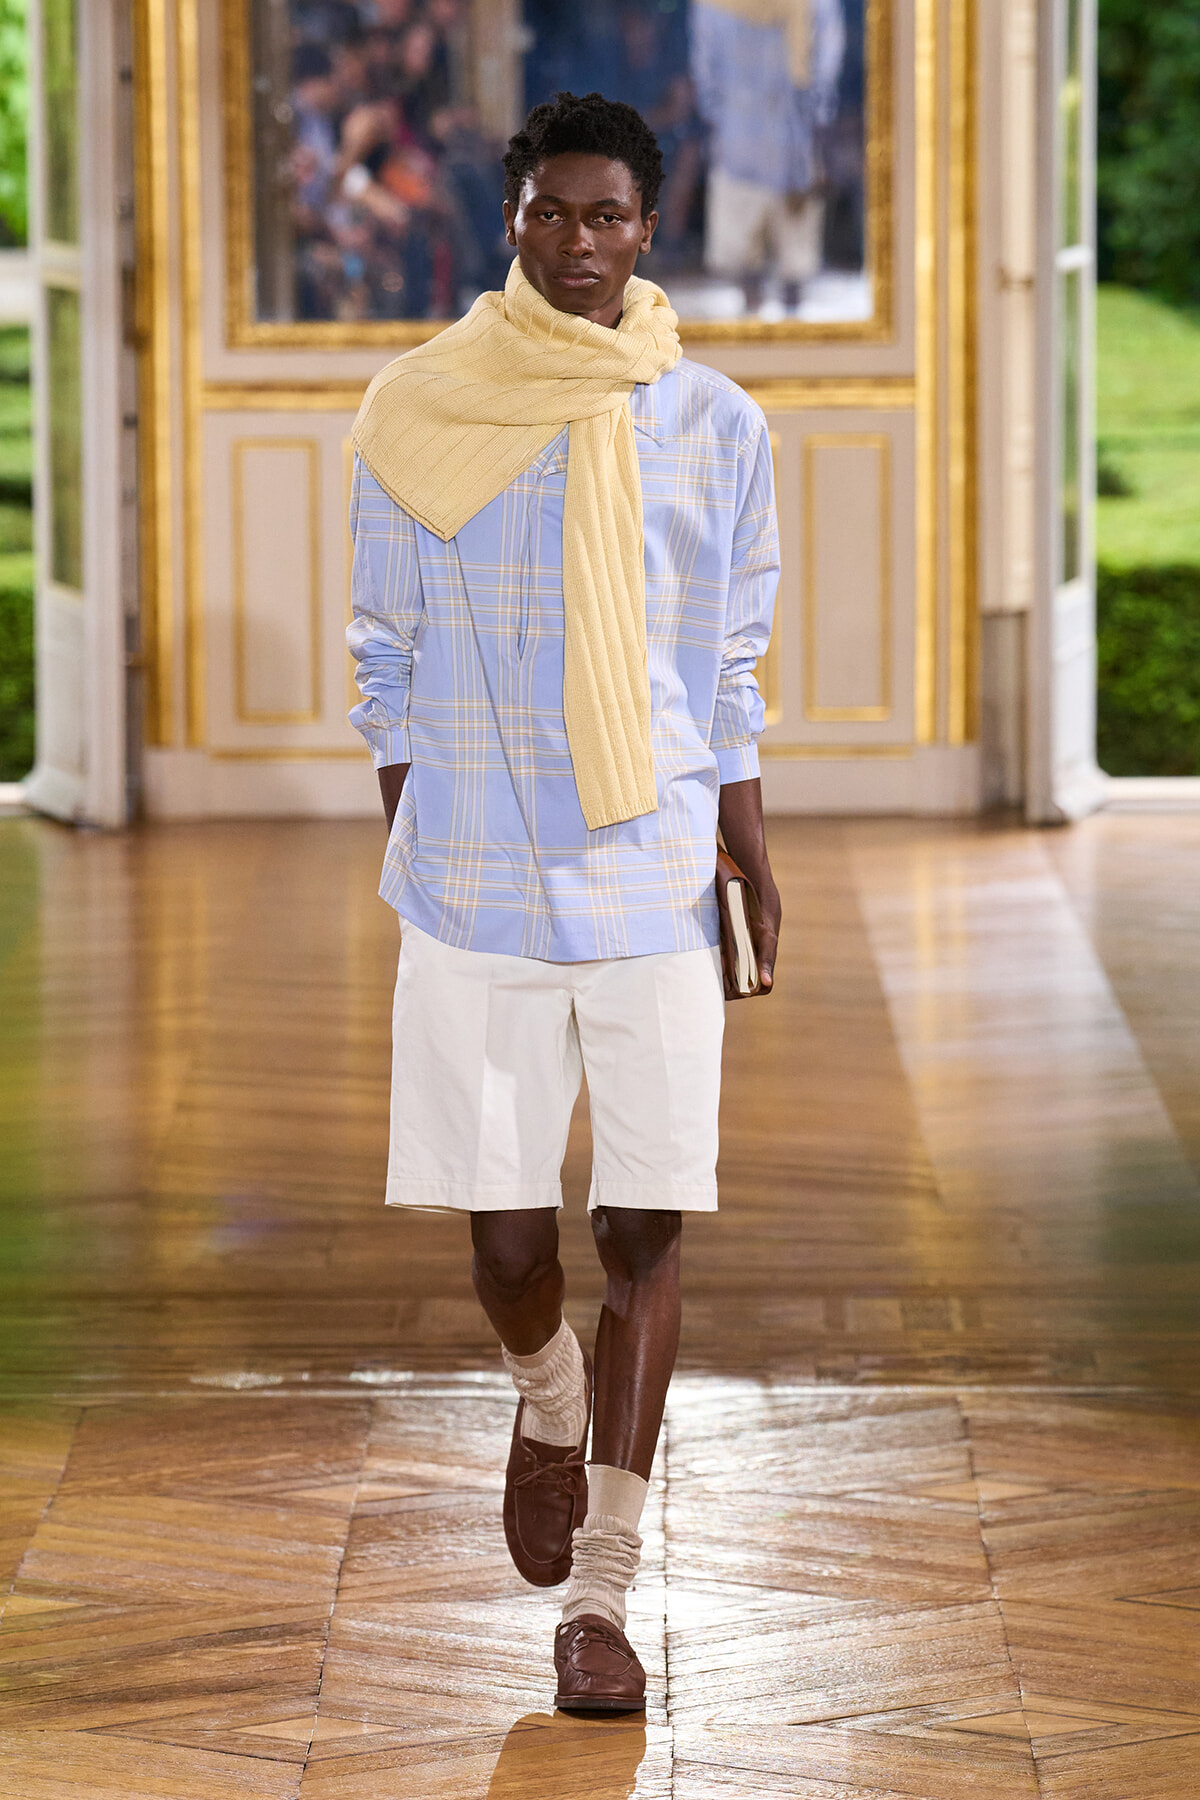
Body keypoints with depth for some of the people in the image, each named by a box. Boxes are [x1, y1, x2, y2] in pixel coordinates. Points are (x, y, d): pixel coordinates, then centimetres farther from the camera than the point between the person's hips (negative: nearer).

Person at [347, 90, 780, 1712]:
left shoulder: (711, 426, 4)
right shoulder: (418, 417, 2)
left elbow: (730, 666, 10)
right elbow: (389, 661, 7)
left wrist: (752, 849, 3)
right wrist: (402, 852, 4)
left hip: (654, 888, 0)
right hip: (477, 889, 0)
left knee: (646, 1226, -4)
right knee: (507, 1230, 1)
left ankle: (599, 1592, 2)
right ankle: (548, 1406, 36)